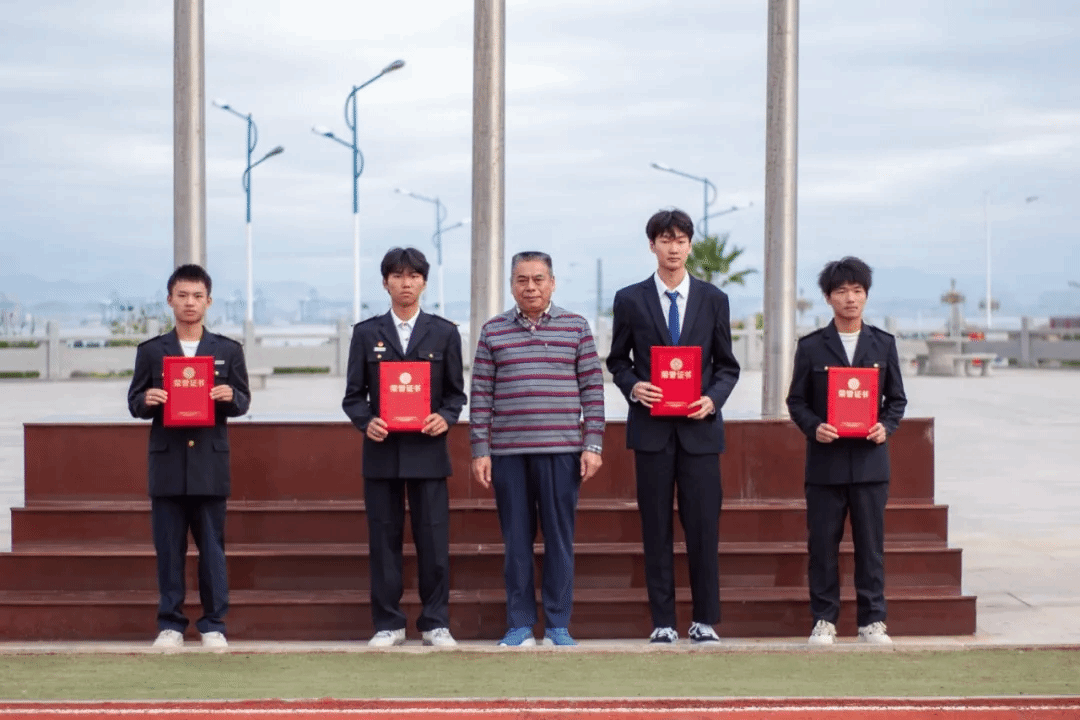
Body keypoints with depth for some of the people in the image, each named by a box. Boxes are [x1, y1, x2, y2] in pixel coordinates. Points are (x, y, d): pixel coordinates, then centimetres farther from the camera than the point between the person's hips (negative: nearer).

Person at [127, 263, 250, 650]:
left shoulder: (228, 350, 9)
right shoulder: (150, 351, 8)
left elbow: (242, 402, 7)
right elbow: (134, 403, 7)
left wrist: (230, 396, -15)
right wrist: (146, 400, -15)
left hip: (210, 461, 0)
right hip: (167, 462, 0)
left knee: (212, 546, 2)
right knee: (169, 547, 3)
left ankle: (214, 624, 9)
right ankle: (170, 624, 10)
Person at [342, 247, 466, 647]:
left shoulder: (444, 333, 8)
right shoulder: (366, 333, 8)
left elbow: (456, 392, 9)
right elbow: (353, 395, 7)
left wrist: (445, 417, -11)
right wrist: (366, 422, -12)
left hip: (427, 450, 0)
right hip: (382, 450, 1)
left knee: (433, 539, -1)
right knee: (384, 539, 3)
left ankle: (435, 622, 8)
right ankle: (388, 624, 10)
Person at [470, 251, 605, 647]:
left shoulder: (576, 327, 6)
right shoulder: (492, 331, 8)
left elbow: (593, 388, 4)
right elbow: (481, 395, 7)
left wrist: (593, 445, -2)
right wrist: (480, 451, 1)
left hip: (561, 450, -1)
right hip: (507, 451, 1)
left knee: (559, 538, 1)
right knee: (516, 539, 4)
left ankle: (558, 625, 8)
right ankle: (520, 625, 11)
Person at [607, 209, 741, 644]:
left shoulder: (713, 299, 8)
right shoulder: (630, 299, 5)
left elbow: (727, 366, 11)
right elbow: (617, 360, 11)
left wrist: (713, 399, -8)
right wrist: (633, 387, -10)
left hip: (699, 427, 0)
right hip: (651, 427, 0)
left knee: (703, 526, -2)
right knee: (656, 528, 2)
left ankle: (705, 621, 6)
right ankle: (663, 623, 8)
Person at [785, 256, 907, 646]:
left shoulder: (883, 344, 8)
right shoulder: (811, 347, 4)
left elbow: (896, 398, 12)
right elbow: (797, 400, 5)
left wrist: (886, 426, -7)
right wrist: (813, 427, -13)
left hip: (870, 460, 1)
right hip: (825, 460, -1)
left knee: (870, 544, 3)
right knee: (823, 545, 2)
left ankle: (872, 621, 10)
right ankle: (824, 620, 10)